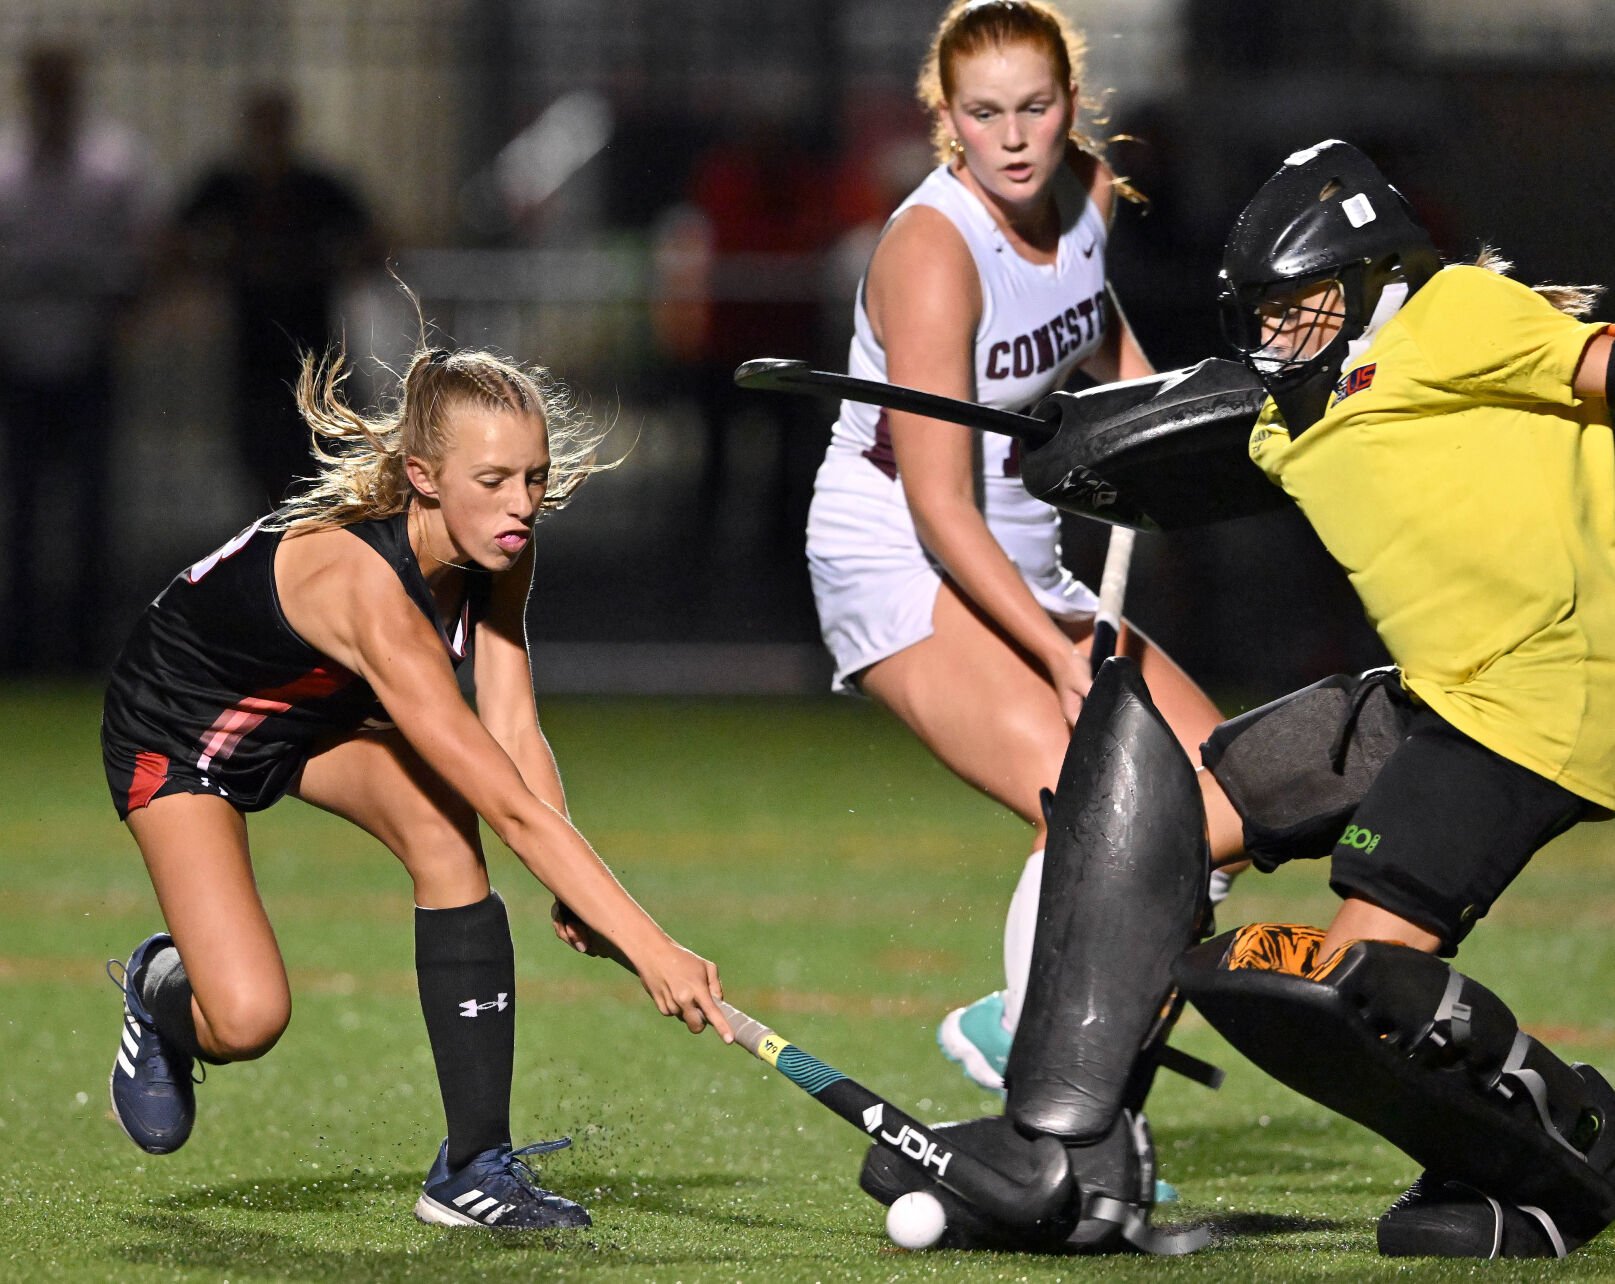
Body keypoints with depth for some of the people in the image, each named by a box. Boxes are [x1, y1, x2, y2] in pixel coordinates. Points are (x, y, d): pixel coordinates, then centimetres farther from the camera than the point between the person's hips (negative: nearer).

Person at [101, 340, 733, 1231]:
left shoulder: (497, 548, -19)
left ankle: (475, 1166, -19)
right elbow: (511, 806, -46)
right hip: (176, 728, -6)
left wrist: (572, 887, -38)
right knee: (248, 1019, -19)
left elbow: (514, 730, -22)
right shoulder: (362, 580, -42)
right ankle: (159, 987, 20)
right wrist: (648, 946, -49)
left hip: (317, 712, 7)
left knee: (444, 828, -25)